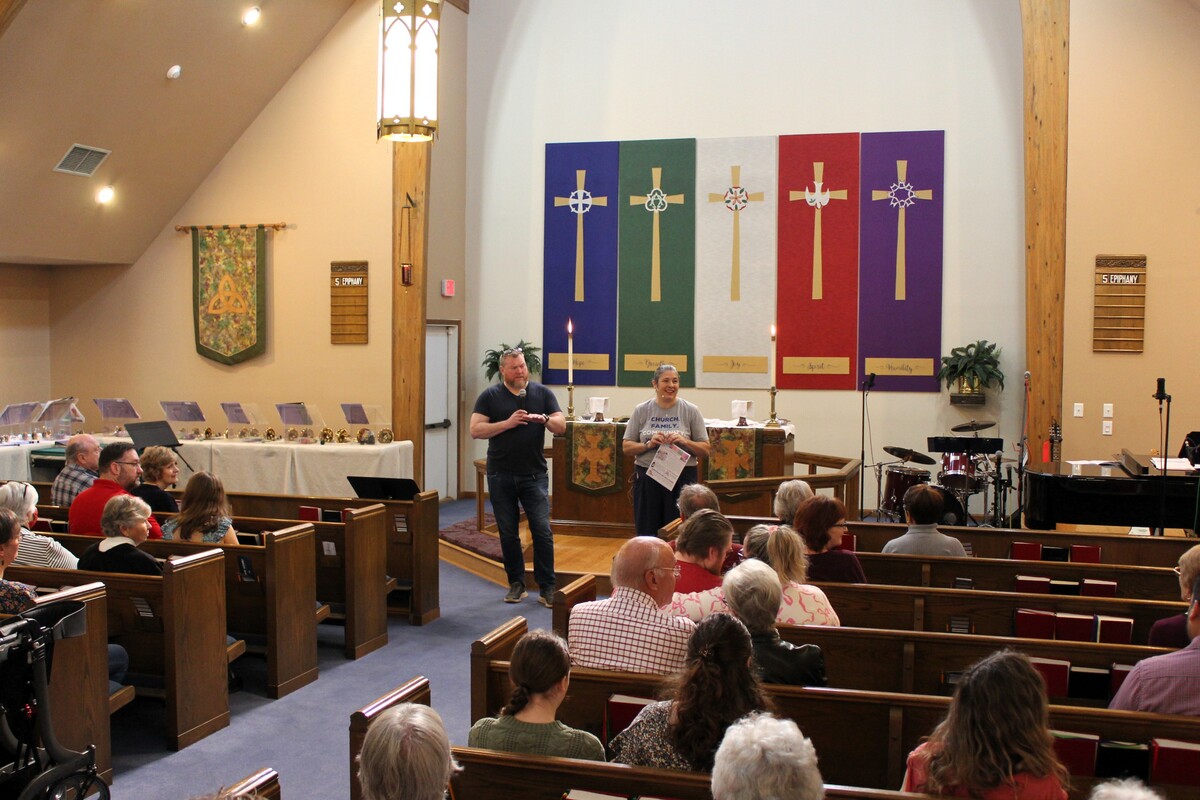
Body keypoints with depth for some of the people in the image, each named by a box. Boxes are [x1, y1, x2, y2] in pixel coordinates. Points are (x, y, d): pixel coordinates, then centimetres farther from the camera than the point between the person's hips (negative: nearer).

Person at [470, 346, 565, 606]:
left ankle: (547, 588, 1)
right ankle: (516, 584, 20)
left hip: (534, 475, 0)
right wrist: (508, 423, -17)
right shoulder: (490, 396, 2)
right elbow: (475, 430, -7)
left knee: (542, 531, -5)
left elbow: (561, 426, 2)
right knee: (508, 533, 8)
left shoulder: (542, 393, 6)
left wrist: (544, 419, -19)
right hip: (501, 476, 0)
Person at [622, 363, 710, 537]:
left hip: (682, 478, -1)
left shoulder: (690, 411, 3)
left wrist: (684, 441, -14)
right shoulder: (641, 411, 5)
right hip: (647, 478, 1)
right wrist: (648, 445, -11)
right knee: (647, 533, 5)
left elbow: (705, 449, 3)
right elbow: (626, 447, 6)